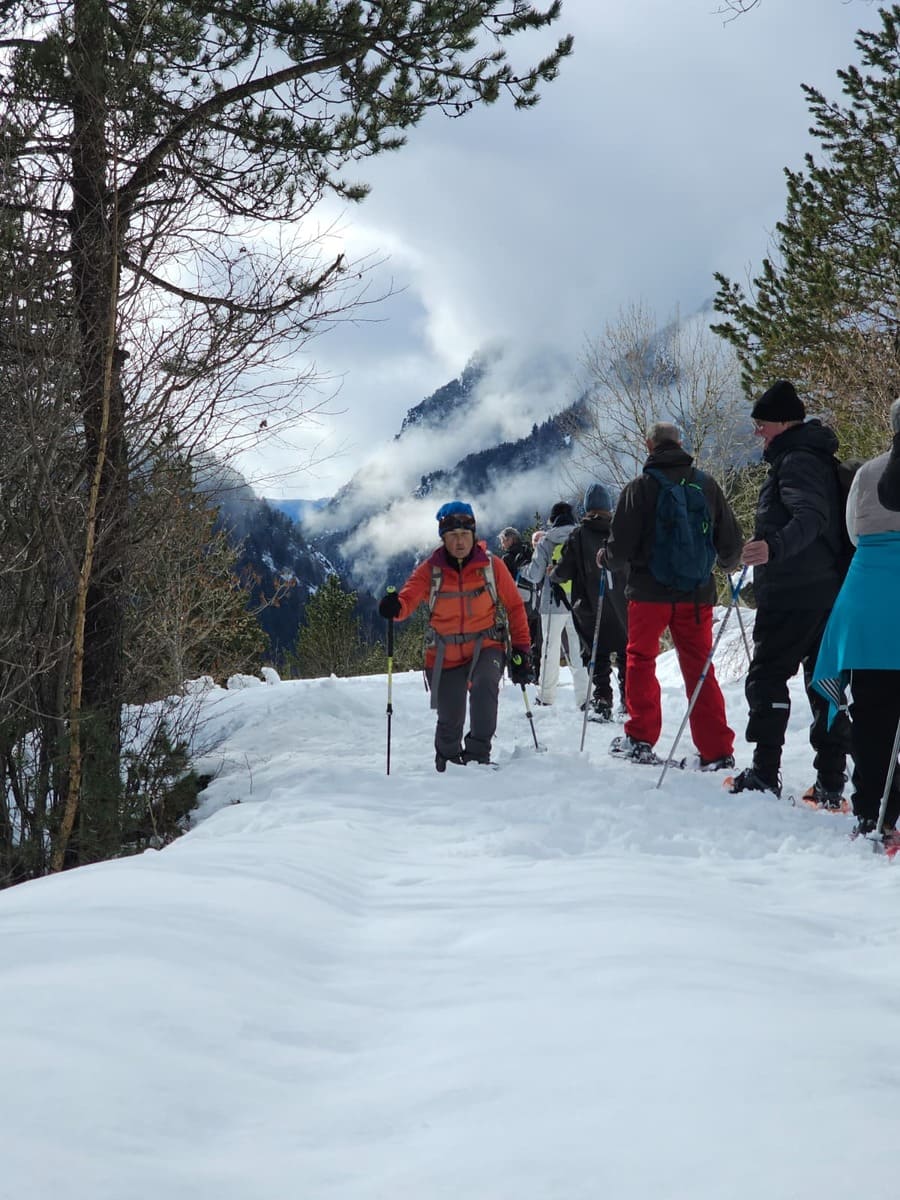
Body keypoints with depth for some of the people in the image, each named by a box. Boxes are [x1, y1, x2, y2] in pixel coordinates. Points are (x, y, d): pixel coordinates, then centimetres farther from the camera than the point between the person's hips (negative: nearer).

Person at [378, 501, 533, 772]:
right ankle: (448, 764, 32)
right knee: (450, 721, 1)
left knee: (484, 685, -32)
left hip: (485, 647, -1)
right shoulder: (430, 570, -5)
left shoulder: (491, 566, -4)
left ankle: (477, 755, -20)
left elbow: (515, 606, 4)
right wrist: (395, 607, -42)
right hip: (444, 655, 1)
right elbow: (408, 599, -18)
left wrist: (521, 650, 0)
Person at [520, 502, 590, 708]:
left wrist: (524, 570, 18)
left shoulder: (546, 542, -3)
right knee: (578, 650, 4)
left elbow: (535, 575, -3)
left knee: (550, 649, 8)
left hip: (553, 605, -1)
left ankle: (546, 696, 13)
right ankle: (584, 696, -5)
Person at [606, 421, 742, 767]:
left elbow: (619, 548, -8)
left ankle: (640, 739, 12)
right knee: (699, 668, 7)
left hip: (650, 592, -3)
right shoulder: (706, 485, 3)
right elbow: (731, 542, 9)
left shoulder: (639, 488, -6)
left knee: (641, 660, 14)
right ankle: (716, 751, 2)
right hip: (696, 594, 3)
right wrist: (725, 563, 31)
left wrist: (609, 560, 15)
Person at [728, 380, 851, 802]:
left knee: (767, 676, -4)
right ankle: (830, 783, 7)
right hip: (827, 589, 10)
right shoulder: (821, 458, 18)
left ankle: (764, 773, -6)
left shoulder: (796, 460, -14)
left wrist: (774, 546, -46)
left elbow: (809, 517, -30)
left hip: (792, 591, -10)